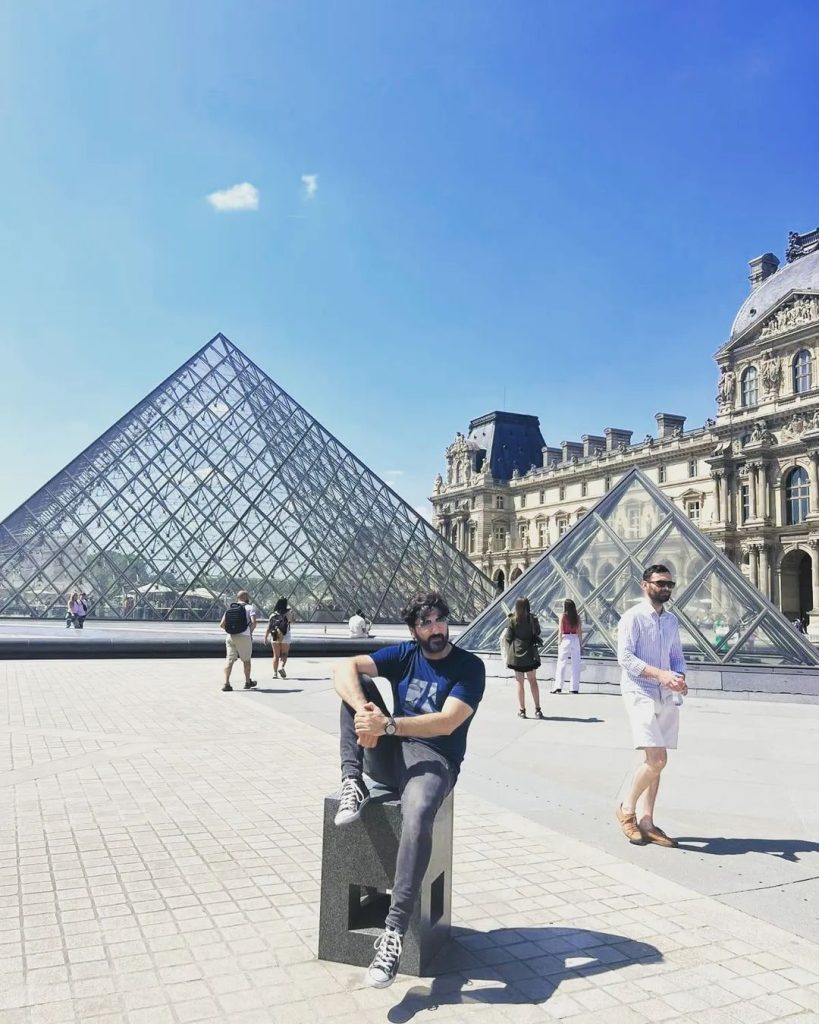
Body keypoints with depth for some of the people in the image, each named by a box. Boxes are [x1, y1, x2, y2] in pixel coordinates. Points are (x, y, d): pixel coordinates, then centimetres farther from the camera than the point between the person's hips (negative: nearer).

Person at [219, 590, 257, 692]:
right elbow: (253, 622, -13)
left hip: (230, 637, 4)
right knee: (246, 660, 12)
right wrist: (250, 632, 4)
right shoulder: (249, 608, 0)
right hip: (243, 637, -3)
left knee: (230, 659, 3)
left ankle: (226, 684, -8)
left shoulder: (229, 609, 13)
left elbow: (221, 625, 8)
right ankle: (248, 682, 26)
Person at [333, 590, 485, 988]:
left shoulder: (470, 667, -5)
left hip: (433, 760, -4)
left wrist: (387, 724, -31)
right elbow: (345, 668, -10)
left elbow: (447, 722, -20)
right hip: (388, 754, 5)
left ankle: (394, 931, -33)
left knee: (418, 816, -38)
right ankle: (352, 781, -17)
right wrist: (364, 709, -31)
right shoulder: (404, 654, 5)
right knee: (357, 682, -12)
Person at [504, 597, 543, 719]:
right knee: (533, 681, 12)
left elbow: (508, 637, -8)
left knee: (519, 683, 7)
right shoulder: (533, 619, -6)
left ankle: (522, 710, 10)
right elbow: (538, 632, 8)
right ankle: (537, 709, 10)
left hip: (516, 654, -2)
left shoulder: (512, 620, -11)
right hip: (530, 654, 2)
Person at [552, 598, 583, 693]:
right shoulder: (577, 617, 4)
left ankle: (558, 686, -5)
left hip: (565, 639, -3)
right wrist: (581, 643, 11)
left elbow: (560, 631, -6)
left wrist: (559, 642, 1)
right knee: (576, 664, 7)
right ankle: (575, 688, 9)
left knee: (561, 663, 2)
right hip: (575, 639, 3)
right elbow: (580, 631, 5)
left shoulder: (562, 616, -5)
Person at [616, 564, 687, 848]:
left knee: (656, 762, 9)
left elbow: (677, 656, 18)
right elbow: (625, 657, -15)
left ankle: (647, 823, 19)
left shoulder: (672, 620, 15)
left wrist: (679, 678, -4)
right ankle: (627, 809, 6)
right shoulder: (633, 617, -7)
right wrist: (660, 674, -24)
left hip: (666, 697, 7)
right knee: (657, 759, -15)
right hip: (640, 693, -7)